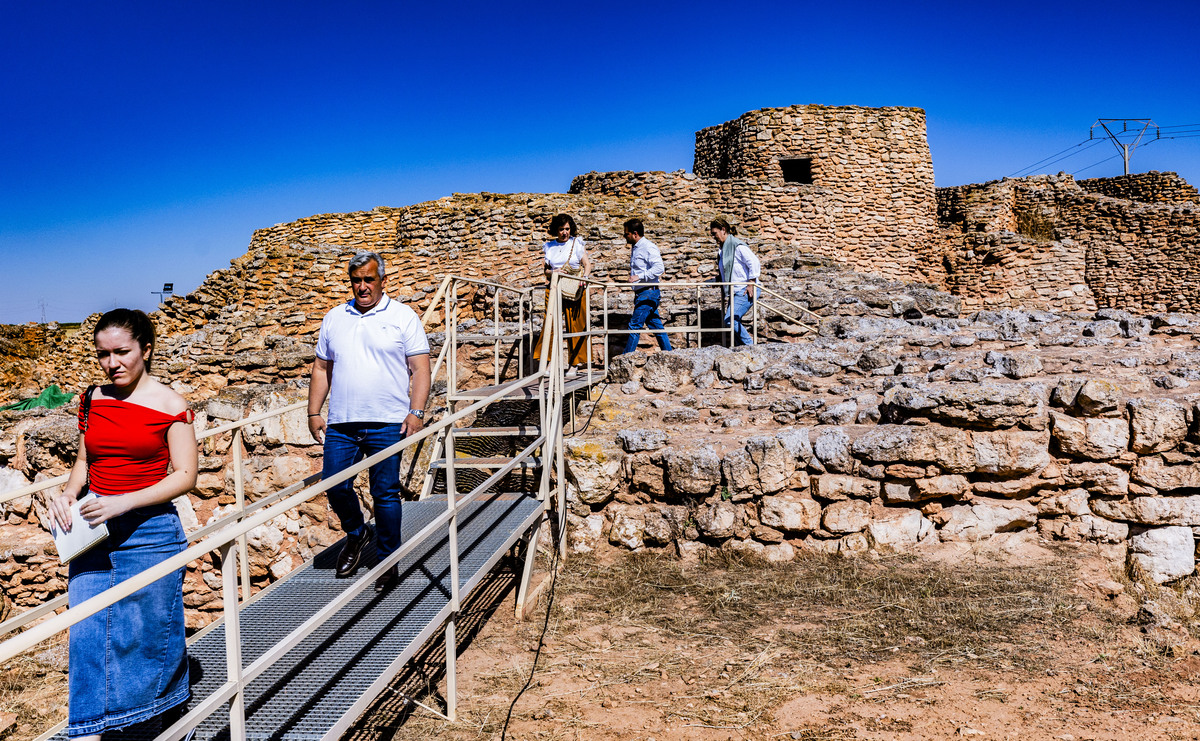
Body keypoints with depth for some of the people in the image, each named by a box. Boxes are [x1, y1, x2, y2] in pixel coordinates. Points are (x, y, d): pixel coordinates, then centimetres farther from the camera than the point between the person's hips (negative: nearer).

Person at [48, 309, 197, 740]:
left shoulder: (169, 405, -8)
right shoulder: (92, 400, 7)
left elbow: (185, 476, -10)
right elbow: (84, 461, 16)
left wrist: (124, 503, -20)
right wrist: (68, 494, -5)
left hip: (148, 532, -4)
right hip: (92, 532, 4)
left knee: (149, 635, 8)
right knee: (86, 636, 2)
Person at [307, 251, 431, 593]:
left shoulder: (403, 317, 2)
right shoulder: (334, 318, 13)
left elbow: (420, 369, -2)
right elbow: (321, 368, 17)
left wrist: (416, 413, -12)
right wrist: (314, 413, 10)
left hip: (387, 423, -3)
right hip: (341, 423, 4)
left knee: (385, 493, 1)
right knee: (335, 487, 4)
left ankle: (388, 561, 16)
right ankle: (356, 533, 34)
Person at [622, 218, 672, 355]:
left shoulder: (648, 247, -12)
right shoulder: (635, 248, 17)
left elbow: (659, 268, -23)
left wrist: (639, 276, -27)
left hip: (648, 293, -10)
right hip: (641, 294, 10)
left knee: (635, 325, -9)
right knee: (656, 326, 11)